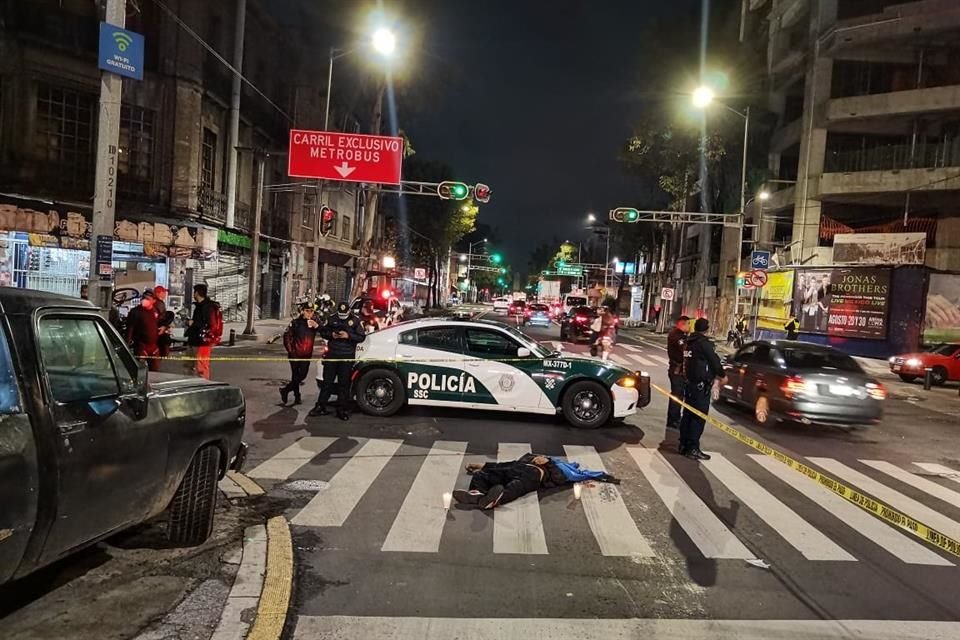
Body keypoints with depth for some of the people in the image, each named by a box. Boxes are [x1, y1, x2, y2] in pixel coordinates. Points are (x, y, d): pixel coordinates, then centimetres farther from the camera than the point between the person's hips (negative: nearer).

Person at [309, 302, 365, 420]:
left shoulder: (355, 321, -2)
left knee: (344, 384, 2)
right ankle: (321, 406, 17)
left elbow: (361, 337, -3)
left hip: (347, 357, -2)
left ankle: (341, 409, 10)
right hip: (332, 355, 2)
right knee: (327, 381, 8)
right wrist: (331, 335, -10)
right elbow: (322, 332, 11)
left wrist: (348, 336, -18)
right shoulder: (332, 319, 4)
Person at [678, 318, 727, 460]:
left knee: (688, 415, 13)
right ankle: (693, 449, -4)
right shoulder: (704, 343, -16)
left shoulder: (688, 342, 10)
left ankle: (684, 445, 18)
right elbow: (715, 361, -12)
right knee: (699, 417, -4)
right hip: (701, 385, -9)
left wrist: (714, 375, 25)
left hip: (689, 383, 9)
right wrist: (722, 376, 6)